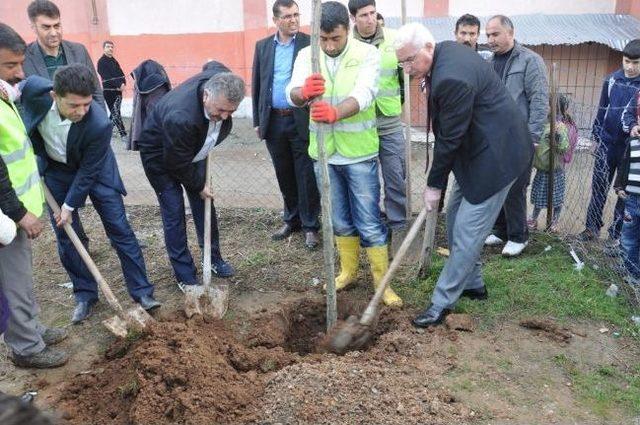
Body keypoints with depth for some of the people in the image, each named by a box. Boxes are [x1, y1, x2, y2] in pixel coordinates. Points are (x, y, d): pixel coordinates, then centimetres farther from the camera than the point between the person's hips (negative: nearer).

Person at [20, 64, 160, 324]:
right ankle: (85, 295, 20)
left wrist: (70, 205, -16)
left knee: (120, 229, -2)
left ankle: (142, 292, 9)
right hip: (55, 170, 3)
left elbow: (88, 171, -22)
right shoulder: (34, 89, -28)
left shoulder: (99, 124, -35)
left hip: (94, 170, -3)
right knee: (66, 235, 6)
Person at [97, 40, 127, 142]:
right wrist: (118, 85, -18)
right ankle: (123, 134, -10)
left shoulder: (114, 61, 17)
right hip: (108, 91, -7)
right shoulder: (101, 62, -4)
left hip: (118, 90, 7)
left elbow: (120, 74, 10)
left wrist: (123, 83, -10)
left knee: (115, 113, 10)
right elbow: (106, 77, -13)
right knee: (115, 113, -8)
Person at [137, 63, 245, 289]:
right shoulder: (180, 117, -44)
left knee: (204, 203, 11)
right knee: (174, 213, -6)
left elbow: (212, 65, 2)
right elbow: (178, 163, -28)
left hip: (192, 149, 7)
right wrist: (200, 185, -12)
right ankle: (185, 277, 4)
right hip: (161, 156, -7)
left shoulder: (222, 78, -27)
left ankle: (213, 258, 27)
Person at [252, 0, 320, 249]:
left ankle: (310, 226, 13)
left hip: (302, 121, -4)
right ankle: (292, 219, 29)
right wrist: (257, 120, 9)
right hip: (274, 122, 4)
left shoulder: (310, 43, -3)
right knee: (284, 175, 14)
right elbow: (256, 85, 12)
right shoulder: (262, 46, 9)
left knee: (306, 175, 1)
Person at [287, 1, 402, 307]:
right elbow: (292, 93, -18)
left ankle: (382, 282, 17)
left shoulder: (367, 54, -10)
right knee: (339, 219, 17)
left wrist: (335, 112, -48)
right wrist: (304, 92, -43)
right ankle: (348, 271, 36)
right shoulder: (306, 55, -1)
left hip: (359, 152, -3)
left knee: (369, 222, 2)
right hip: (324, 153, 4)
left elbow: (363, 94, -27)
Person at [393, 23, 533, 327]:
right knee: (456, 220, 17)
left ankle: (442, 302, 7)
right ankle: (472, 284, 32)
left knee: (467, 232, -3)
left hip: (496, 155, -11)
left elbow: (449, 138, -21)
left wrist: (434, 185, -8)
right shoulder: (446, 51, 4)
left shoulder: (451, 78, -28)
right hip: (476, 148, 11)